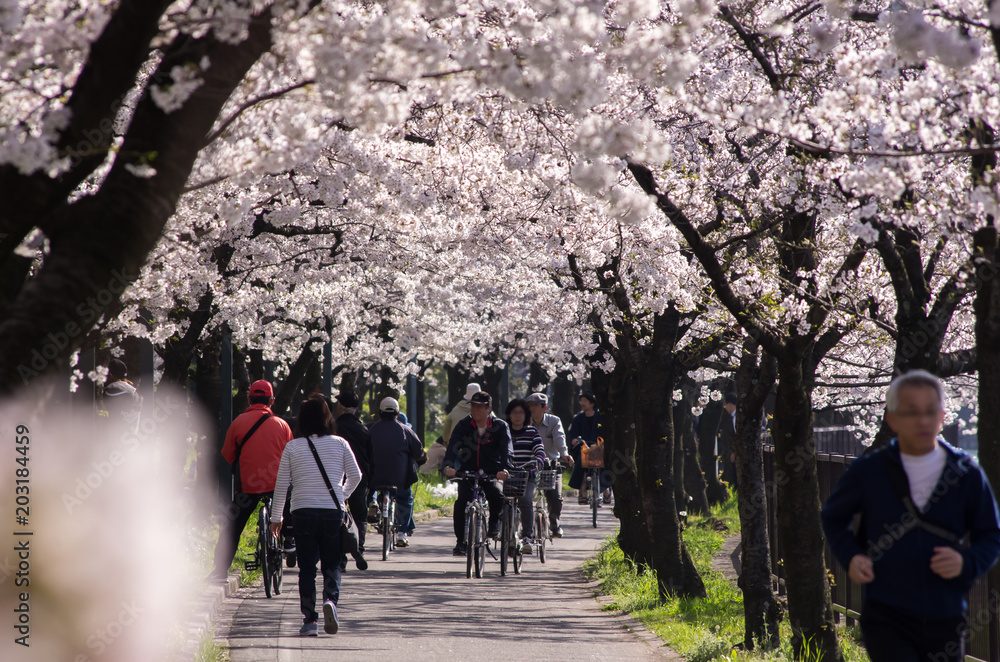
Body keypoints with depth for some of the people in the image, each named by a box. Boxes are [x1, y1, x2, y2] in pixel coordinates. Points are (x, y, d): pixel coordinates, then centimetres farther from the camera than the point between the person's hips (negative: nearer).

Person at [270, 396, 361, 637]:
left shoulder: (292, 447, 1)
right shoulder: (340, 444, 2)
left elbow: (281, 484, 3)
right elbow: (355, 476, 6)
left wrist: (276, 517, 13)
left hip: (303, 512, 0)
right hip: (333, 511, 0)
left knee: (306, 567, 5)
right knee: (332, 564, 9)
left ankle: (310, 620, 0)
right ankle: (331, 600, -19)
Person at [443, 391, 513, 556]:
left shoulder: (500, 427, -3)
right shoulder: (464, 425, 0)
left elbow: (506, 449, -16)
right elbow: (453, 446, -13)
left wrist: (504, 468, -36)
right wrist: (449, 465, -33)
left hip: (491, 472, -1)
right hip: (467, 472, 1)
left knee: (497, 497, -28)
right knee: (461, 502, -21)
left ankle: (494, 523, 4)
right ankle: (461, 541, -10)